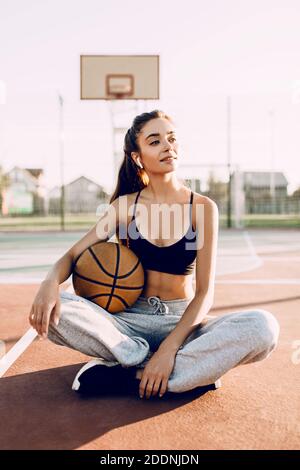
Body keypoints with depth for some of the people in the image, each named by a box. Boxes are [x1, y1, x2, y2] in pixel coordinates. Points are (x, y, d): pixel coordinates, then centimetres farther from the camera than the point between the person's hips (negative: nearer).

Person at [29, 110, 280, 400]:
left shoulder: (202, 207, -4)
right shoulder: (125, 205, 2)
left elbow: (205, 292, -9)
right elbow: (73, 255, 0)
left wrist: (169, 348, -24)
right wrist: (50, 281, -25)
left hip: (182, 321, -1)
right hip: (130, 320, 1)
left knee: (264, 327, -29)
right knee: (48, 310, -26)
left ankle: (129, 377, -24)